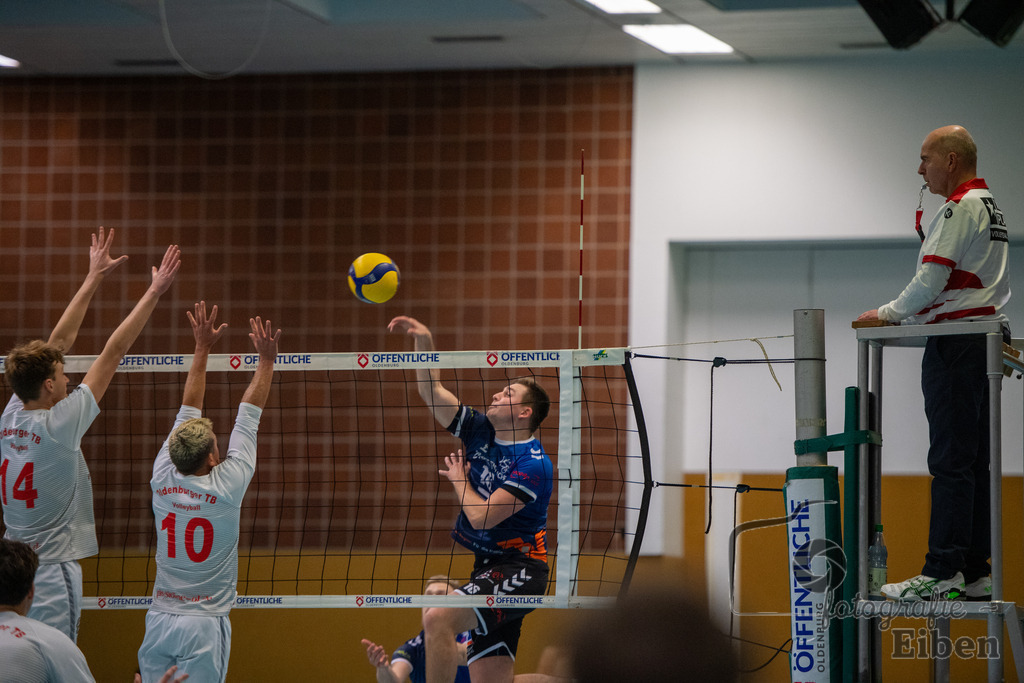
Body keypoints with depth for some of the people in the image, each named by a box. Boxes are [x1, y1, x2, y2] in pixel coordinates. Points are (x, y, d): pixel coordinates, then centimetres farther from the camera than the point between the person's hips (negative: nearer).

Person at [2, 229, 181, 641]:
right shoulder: (58, 425, -13)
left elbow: (60, 341, 13)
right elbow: (113, 353, -9)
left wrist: (94, 278, 21)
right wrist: (154, 293, -3)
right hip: (51, 572, -8)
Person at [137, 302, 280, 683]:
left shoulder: (163, 479, -2)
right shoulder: (226, 487, -12)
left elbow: (187, 413, 9)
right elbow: (248, 417, -2)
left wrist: (202, 348, 16)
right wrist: (266, 360, 8)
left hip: (159, 619, 4)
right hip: (204, 624, -4)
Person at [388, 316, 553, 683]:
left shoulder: (534, 464, -16)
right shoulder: (481, 432, 8)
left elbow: (480, 516, -20)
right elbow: (432, 392, 11)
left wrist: (458, 478, -3)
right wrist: (424, 342, -2)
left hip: (518, 570, -9)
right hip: (489, 567, 9)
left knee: (439, 619, -27)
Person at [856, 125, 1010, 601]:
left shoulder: (961, 208, -11)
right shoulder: (989, 205, 21)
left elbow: (931, 280, -16)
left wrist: (887, 314, 0)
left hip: (958, 345, -10)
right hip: (987, 339, 10)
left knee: (951, 461, -12)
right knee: (975, 462, 8)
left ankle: (942, 572, -15)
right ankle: (975, 573, 8)